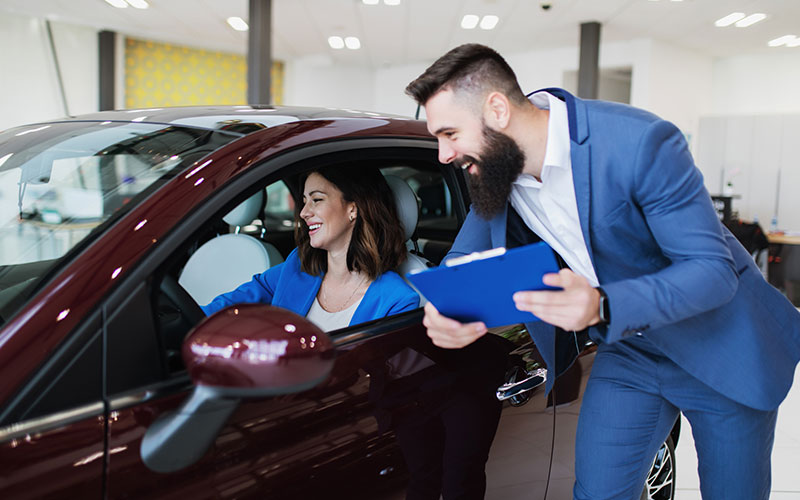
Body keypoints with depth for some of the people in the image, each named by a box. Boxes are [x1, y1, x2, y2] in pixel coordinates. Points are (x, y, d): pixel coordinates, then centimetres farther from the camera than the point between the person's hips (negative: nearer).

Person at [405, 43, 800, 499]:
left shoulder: (641, 142, -30)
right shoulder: (497, 166, -11)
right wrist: (442, 307, -26)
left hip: (723, 348, -4)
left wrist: (603, 307, -44)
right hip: (627, 351, 4)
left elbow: (714, 269, -27)